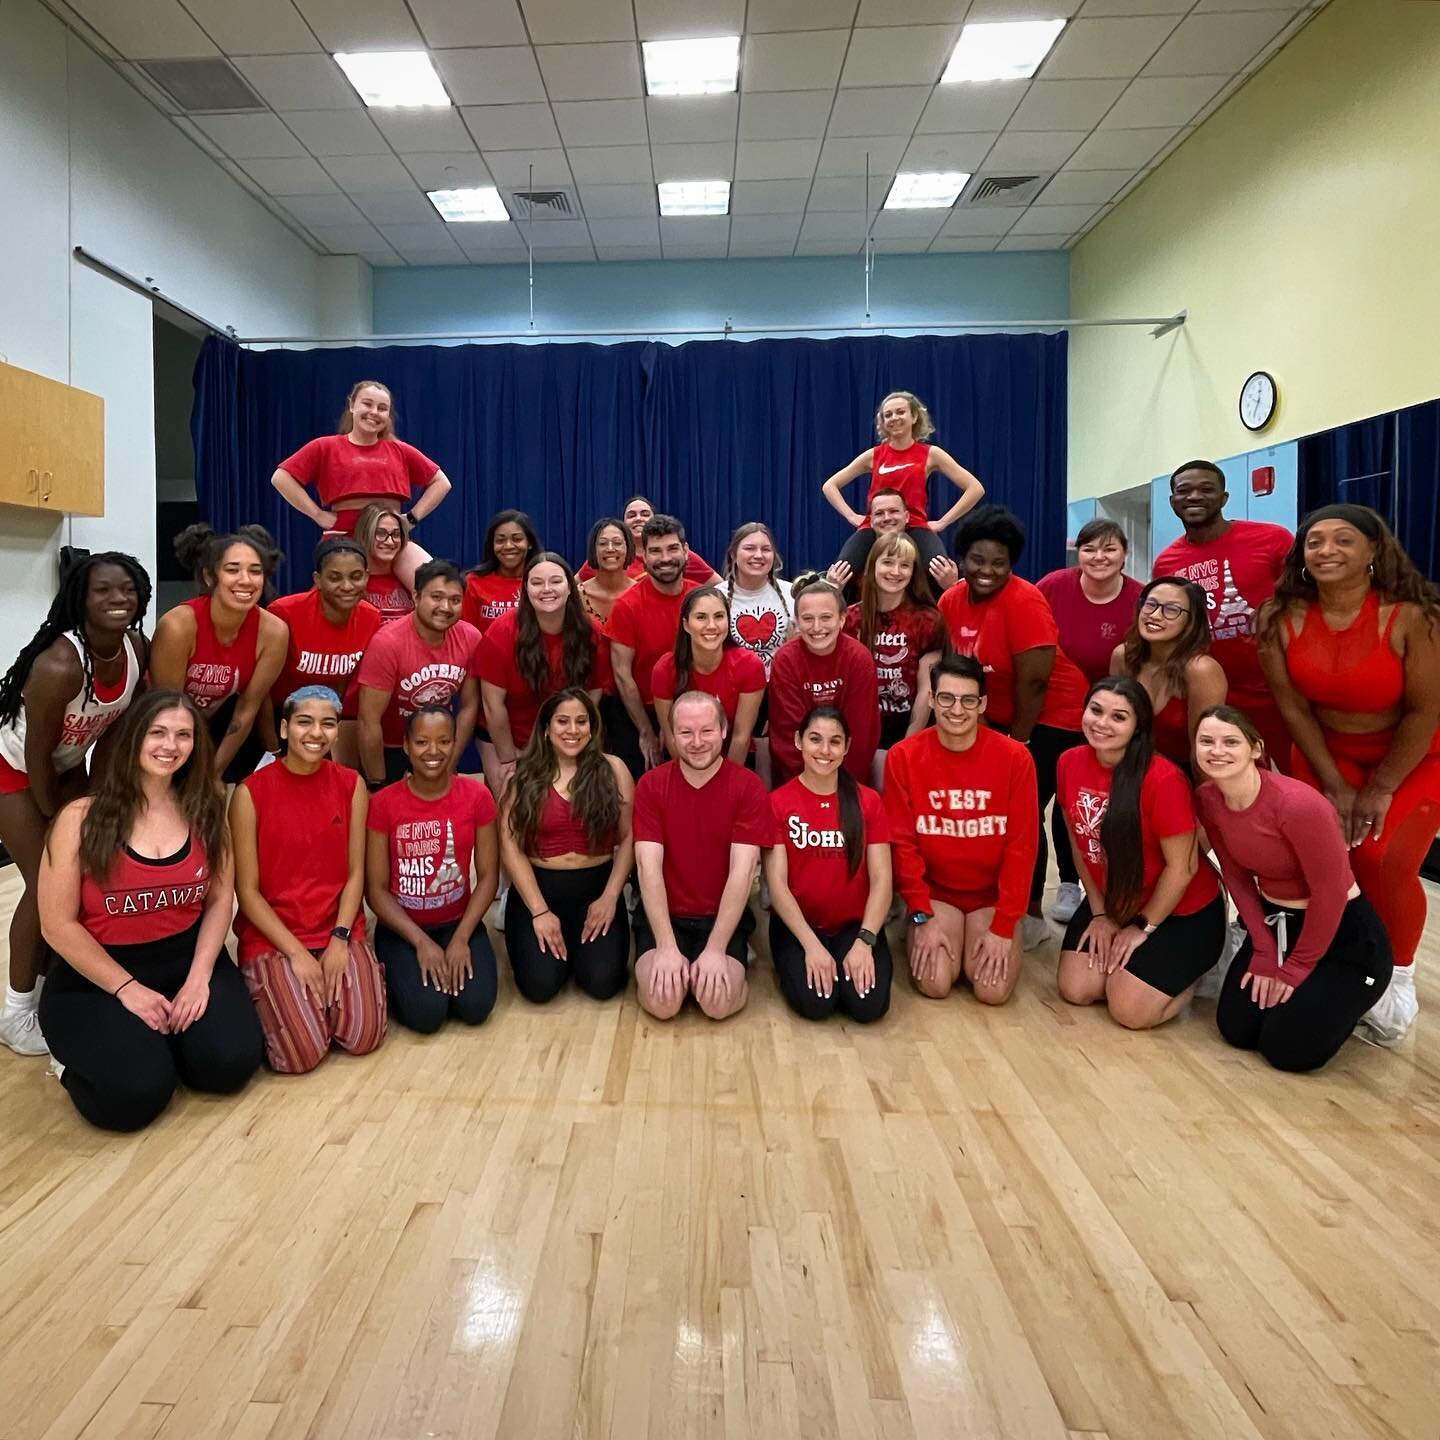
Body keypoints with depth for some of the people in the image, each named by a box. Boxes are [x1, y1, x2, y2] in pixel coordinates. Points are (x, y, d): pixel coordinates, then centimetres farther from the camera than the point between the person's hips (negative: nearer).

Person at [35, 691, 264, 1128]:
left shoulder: (204, 811, 1)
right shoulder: (82, 819, -10)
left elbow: (220, 899, 2)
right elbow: (58, 925, -9)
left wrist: (199, 976, -11)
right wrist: (126, 988, -14)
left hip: (186, 958, 3)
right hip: (96, 972, -3)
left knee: (232, 1062, -19)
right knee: (136, 1093, -24)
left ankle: (162, 1037, 14)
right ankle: (83, 1053, 11)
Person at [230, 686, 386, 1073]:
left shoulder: (351, 785, 0)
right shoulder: (251, 792, -9)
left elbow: (355, 873, 1)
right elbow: (247, 891, -8)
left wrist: (339, 939, -12)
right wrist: (297, 953, -14)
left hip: (340, 932, 3)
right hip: (271, 938, -2)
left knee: (364, 1037, -14)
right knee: (302, 1054, -16)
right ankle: (271, 996, 15)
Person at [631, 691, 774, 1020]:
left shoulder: (748, 786, -9)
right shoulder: (651, 785, -5)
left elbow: (742, 872, -15)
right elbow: (649, 867, -12)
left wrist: (715, 949, -21)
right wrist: (666, 947, -21)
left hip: (724, 917, -1)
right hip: (663, 915, 1)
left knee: (718, 1001, -23)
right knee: (660, 1000, -22)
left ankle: (736, 958, 10)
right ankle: (670, 965, 11)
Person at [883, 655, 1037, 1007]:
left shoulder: (1014, 757, -12)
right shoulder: (903, 757, -12)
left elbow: (1021, 845, -10)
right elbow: (902, 843, -8)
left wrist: (1004, 925, -13)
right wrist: (922, 916, -12)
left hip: (992, 894, 0)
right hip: (935, 891, 0)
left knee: (993, 990, -15)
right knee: (935, 984, -18)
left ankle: (981, 940, 18)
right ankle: (930, 932, 15)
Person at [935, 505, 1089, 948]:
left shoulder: (1024, 601, -23)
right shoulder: (952, 601, -3)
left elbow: (1033, 680, -22)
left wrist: (1017, 741, -15)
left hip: (1050, 720, -6)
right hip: (996, 718, 6)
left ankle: (1031, 915, 13)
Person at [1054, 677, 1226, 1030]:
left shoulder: (1162, 779, -28)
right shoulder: (1070, 763, -10)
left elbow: (1182, 867, -20)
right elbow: (1079, 842, 2)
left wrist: (1143, 927, -10)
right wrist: (1100, 913, 2)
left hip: (1181, 912, -5)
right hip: (1112, 901, 6)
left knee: (1129, 1011, -10)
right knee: (1075, 990, -2)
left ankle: (1190, 969, 18)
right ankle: (1129, 960, 25)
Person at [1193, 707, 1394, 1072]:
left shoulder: (1298, 804, -31)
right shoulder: (1206, 799, -10)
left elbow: (1330, 892, -22)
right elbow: (1236, 877, -1)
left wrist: (1297, 968, -12)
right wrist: (1264, 953, -3)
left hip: (1345, 932, -6)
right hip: (1275, 922, 6)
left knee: (1287, 1049, -9)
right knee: (1236, 1029, 1)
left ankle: (1346, 998, 20)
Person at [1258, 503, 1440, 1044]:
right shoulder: (1281, 617, -16)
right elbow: (1293, 707, -10)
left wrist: (1379, 792, -13)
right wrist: (1336, 786, -10)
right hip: (1325, 754, 3)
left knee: (1386, 866, -14)